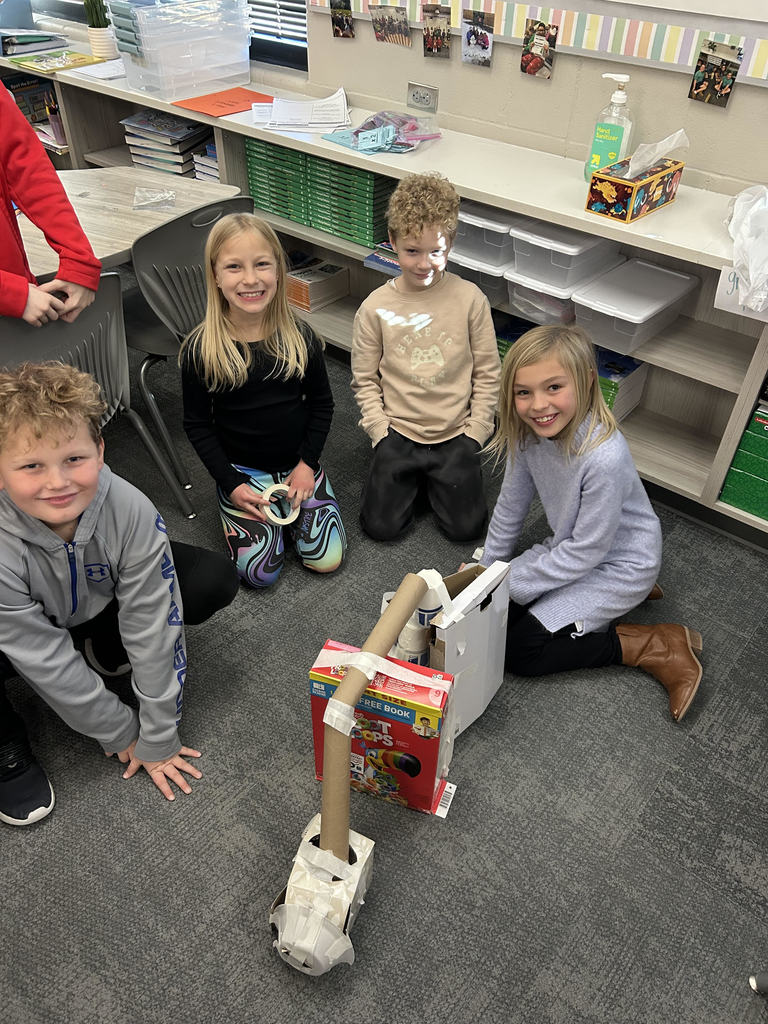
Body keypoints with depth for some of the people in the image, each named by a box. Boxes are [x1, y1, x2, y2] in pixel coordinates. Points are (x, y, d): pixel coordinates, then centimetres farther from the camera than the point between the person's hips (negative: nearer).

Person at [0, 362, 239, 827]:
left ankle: (104, 651, 7)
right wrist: (121, 733, -15)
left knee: (214, 579, -18)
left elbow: (153, 626, -25)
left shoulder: (130, 510, -34)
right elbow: (48, 662, -27)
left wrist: (157, 739, -17)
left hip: (101, 608, 3)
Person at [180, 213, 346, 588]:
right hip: (242, 472, -1)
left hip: (298, 464, 2)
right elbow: (197, 424, -5)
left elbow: (322, 403, 3)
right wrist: (231, 483, -10)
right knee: (259, 572, -10)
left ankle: (291, 501, 21)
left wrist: (307, 463, -6)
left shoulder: (300, 338, -9)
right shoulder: (200, 350, -14)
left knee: (327, 558, -5)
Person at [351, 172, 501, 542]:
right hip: (398, 431, 0)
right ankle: (410, 475, 25)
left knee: (466, 526, -5)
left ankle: (438, 475, 25)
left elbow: (487, 373, -1)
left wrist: (474, 434, -4)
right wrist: (382, 434, -7)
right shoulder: (375, 308, -7)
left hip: (455, 432, 0)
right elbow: (365, 381, 1)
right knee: (381, 525, -4)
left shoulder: (470, 298, -7)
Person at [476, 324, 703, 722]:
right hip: (572, 546, 8)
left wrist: (509, 583, -17)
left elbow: (587, 551, -26)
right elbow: (511, 504, 0)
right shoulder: (531, 433, -15)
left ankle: (656, 648, -1)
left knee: (520, 648, -13)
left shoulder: (604, 458, -36)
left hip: (621, 562, -7)